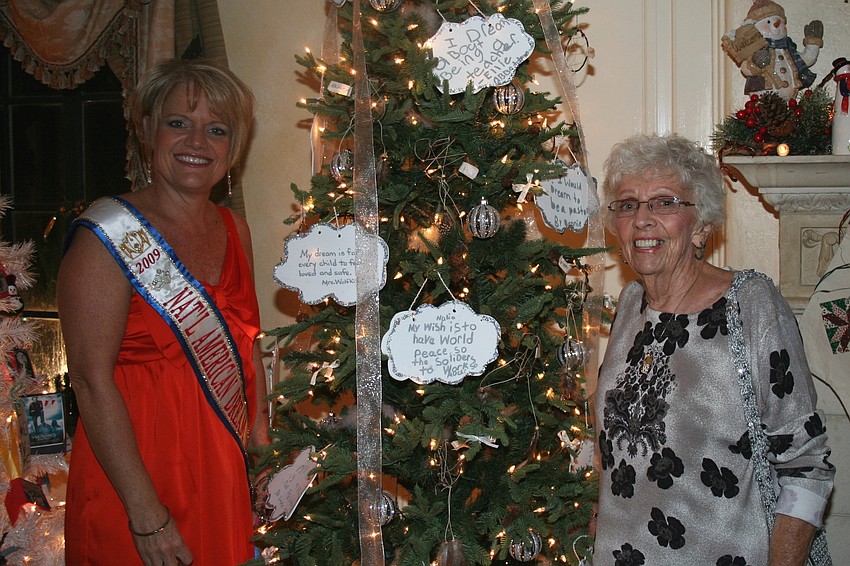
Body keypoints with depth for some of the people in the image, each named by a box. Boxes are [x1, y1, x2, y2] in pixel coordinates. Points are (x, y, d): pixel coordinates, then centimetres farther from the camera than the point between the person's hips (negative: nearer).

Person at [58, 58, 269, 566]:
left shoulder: (234, 231, 7)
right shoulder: (111, 234, -13)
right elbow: (91, 381, -18)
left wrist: (260, 442, 9)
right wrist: (146, 514, -20)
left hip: (227, 477, 6)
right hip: (135, 476, -6)